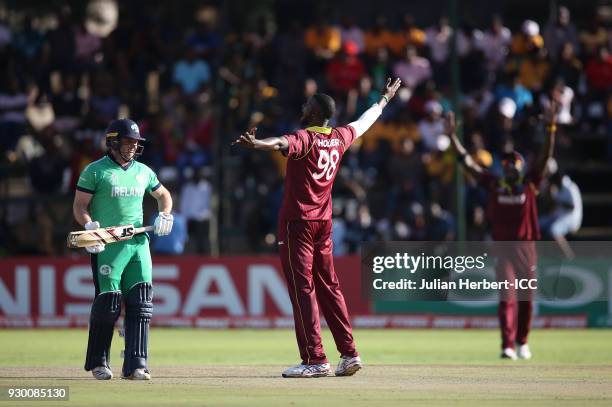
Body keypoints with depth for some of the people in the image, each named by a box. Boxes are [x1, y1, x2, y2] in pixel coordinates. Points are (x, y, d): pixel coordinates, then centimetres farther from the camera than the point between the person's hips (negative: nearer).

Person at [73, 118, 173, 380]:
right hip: (107, 245, -5)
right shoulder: (95, 171, 0)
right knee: (107, 302, -6)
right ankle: (98, 363, 10)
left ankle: (136, 365, -6)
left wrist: (165, 215, 11)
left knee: (140, 304, -5)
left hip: (139, 243, 5)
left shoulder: (143, 172, 15)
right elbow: (79, 206, -2)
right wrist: (90, 226, -21)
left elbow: (163, 194, 31)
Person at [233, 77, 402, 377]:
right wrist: (384, 100, 44)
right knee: (329, 287, 13)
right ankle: (349, 353, 12)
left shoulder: (305, 139, -14)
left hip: (298, 221, -7)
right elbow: (363, 123, 26)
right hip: (324, 221, 7)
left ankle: (314, 360, -10)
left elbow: (282, 143, -37)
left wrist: (255, 144, -56)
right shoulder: (339, 138, 7)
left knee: (302, 288, -7)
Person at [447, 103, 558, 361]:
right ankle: (507, 346, -12)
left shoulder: (529, 184, 3)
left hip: (526, 247, 1)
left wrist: (551, 128, -16)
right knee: (507, 298, -7)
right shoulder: (494, 184, 4)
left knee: (526, 298, 9)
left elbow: (546, 156, -5)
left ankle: (522, 342, 25)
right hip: (503, 248, -1)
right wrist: (452, 135, -2)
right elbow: (467, 161, 3)